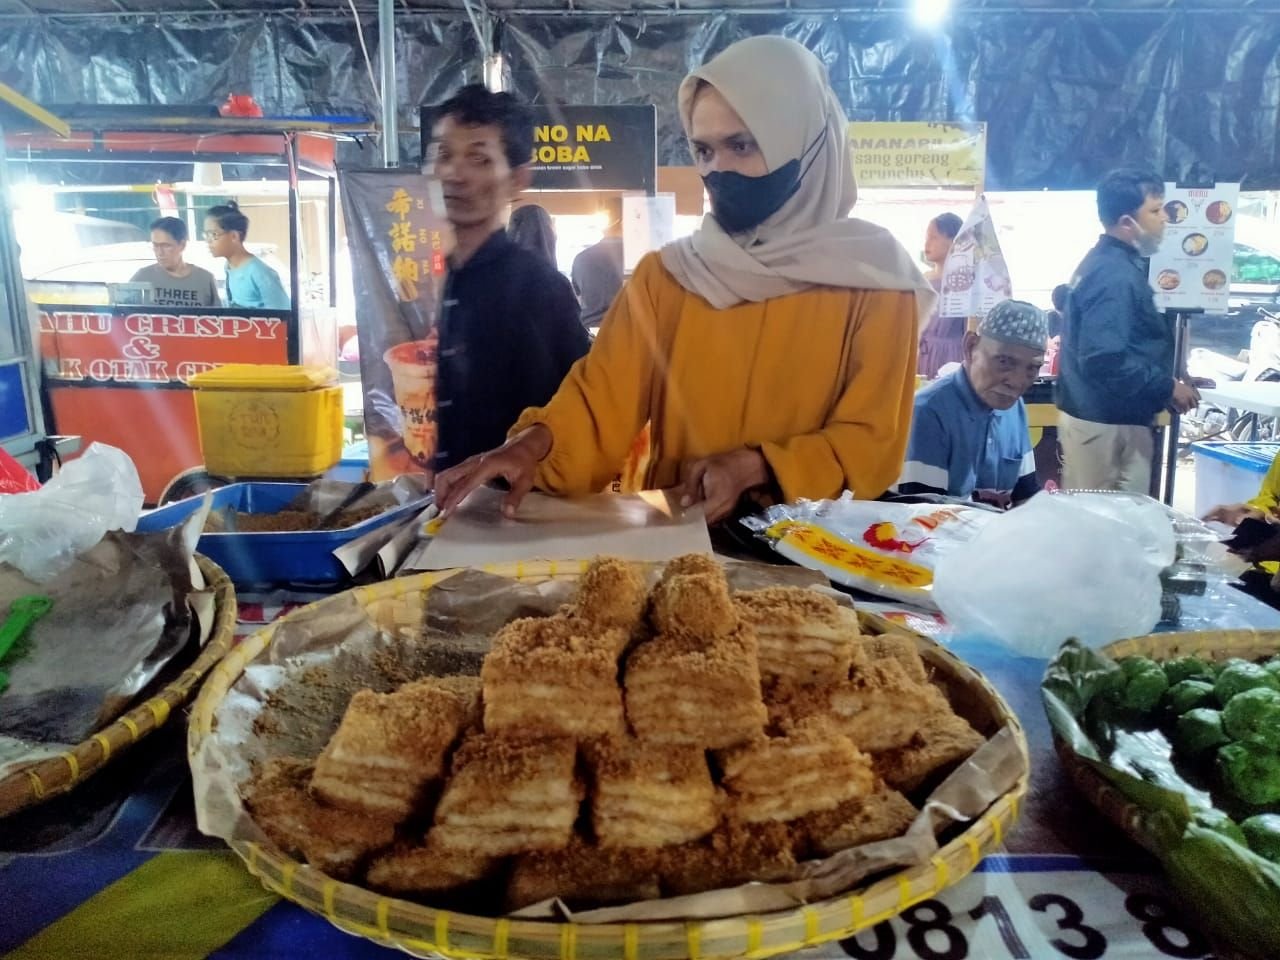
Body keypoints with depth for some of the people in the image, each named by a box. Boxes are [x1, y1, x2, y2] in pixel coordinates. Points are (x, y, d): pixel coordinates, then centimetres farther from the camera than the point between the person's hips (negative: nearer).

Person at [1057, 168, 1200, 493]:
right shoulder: (1115, 275, -20)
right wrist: (1168, 387, -17)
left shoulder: (1106, 261, 13)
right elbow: (1105, 360, -29)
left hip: (1095, 416, 10)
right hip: (1107, 423, -10)